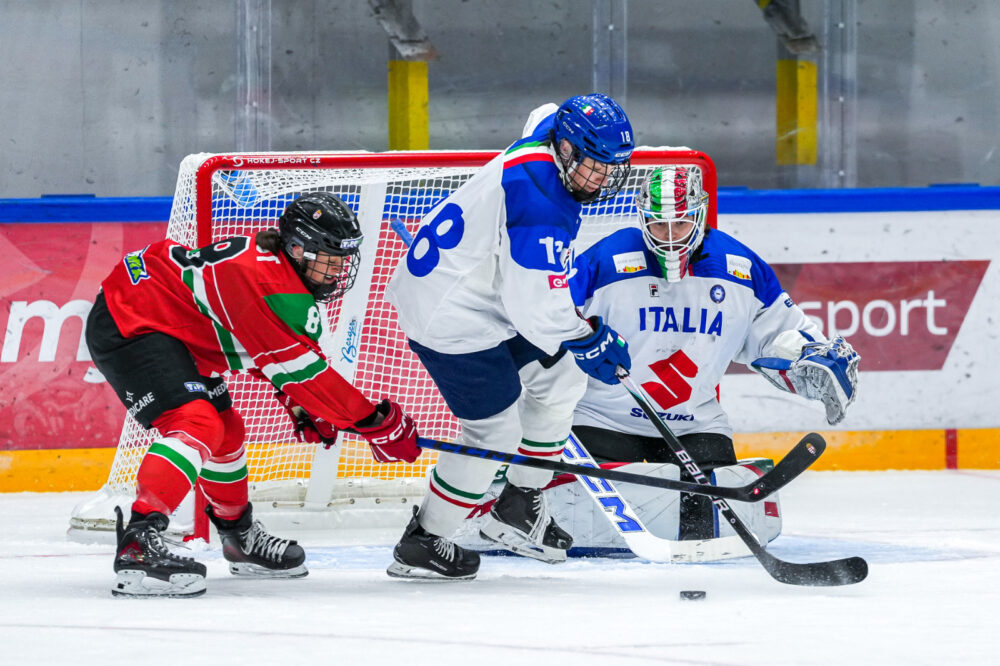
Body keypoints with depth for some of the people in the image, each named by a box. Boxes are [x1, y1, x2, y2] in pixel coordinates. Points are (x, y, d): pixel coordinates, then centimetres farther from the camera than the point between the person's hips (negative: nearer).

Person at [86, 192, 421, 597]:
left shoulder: (277, 265, 6)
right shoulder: (266, 283, -27)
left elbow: (282, 358, 20)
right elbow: (300, 368, -26)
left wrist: (304, 411, 7)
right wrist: (378, 423, -21)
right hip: (126, 326, -12)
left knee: (225, 428, 21)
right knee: (196, 424, -27)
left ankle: (239, 536, 40)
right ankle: (138, 544, -39)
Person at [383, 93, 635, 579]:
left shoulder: (546, 141, -1)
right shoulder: (537, 205, -31)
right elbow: (534, 308, -31)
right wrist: (589, 339, -13)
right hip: (451, 320, -10)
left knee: (560, 379, 18)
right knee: (495, 431, -1)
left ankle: (519, 506, 32)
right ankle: (421, 545, 14)